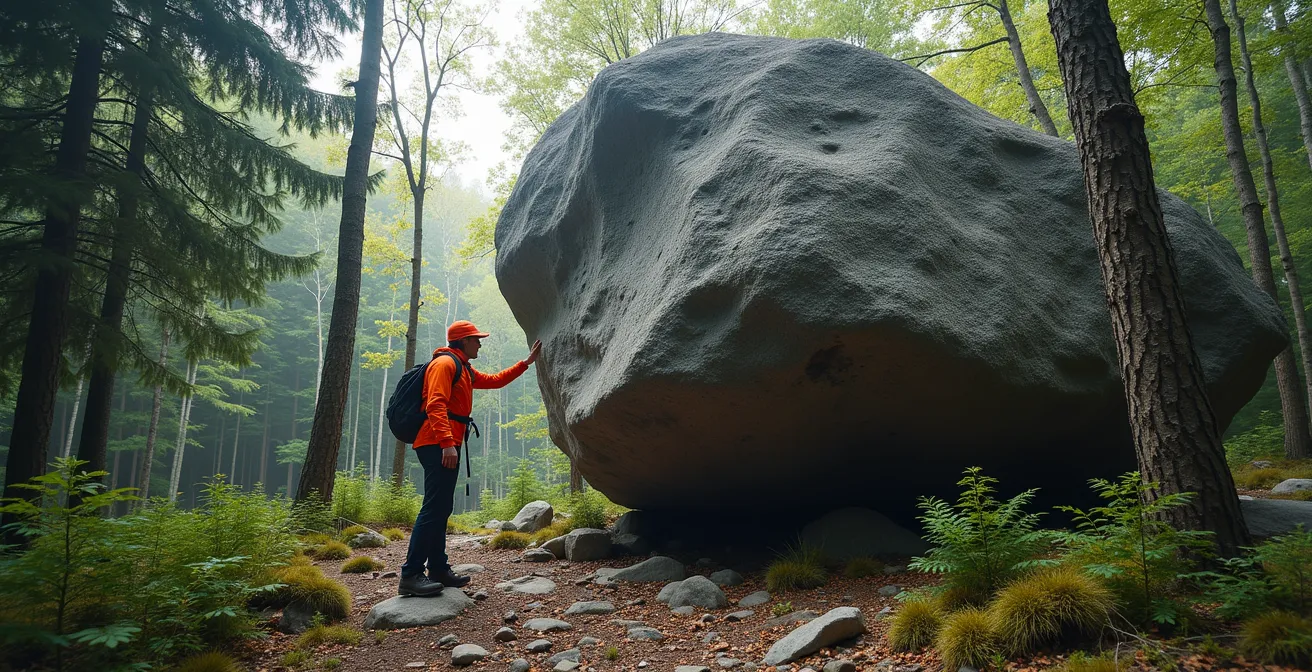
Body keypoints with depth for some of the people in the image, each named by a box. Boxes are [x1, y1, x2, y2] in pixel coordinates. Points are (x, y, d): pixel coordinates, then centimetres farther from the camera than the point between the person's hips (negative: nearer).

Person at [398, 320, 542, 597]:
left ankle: (438, 569, 17)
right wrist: (447, 443, -27)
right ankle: (410, 575, -14)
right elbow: (435, 405, -19)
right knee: (434, 509, -15)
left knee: (441, 509, 12)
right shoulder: (445, 363, -7)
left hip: (448, 446, 11)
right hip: (438, 446, -11)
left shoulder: (465, 370, 24)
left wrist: (526, 362, 31)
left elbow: (495, 381, 34)